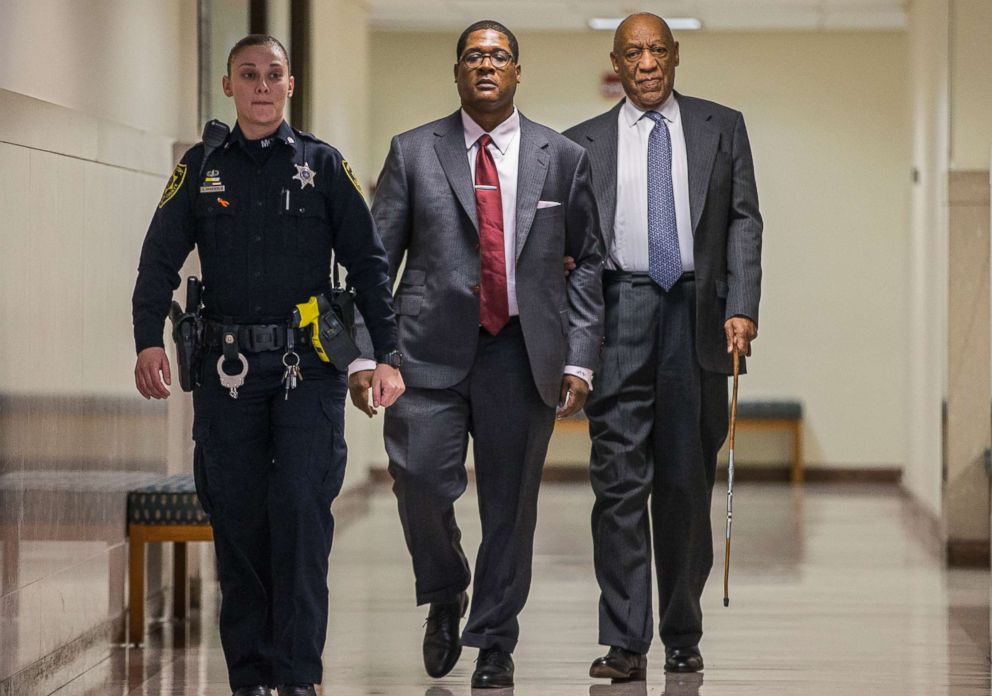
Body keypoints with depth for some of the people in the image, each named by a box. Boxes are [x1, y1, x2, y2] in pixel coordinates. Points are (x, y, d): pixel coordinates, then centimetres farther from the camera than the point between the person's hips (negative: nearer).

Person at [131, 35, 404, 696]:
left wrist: (387, 355, -1)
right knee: (237, 518, 4)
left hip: (309, 367, -2)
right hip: (228, 367, 2)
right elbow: (160, 261, 3)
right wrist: (149, 341, -12)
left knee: (301, 508, -11)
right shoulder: (201, 169, 9)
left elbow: (368, 263, 6)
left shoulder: (323, 165, 6)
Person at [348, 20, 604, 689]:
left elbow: (589, 262, 9)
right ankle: (446, 598, 15)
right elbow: (374, 261, 5)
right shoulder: (413, 153, 6)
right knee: (421, 480, -14)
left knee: (510, 502, 3)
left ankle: (495, 644, 18)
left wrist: (580, 358, 0)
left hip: (521, 355, 1)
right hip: (433, 351, -1)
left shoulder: (563, 158, 8)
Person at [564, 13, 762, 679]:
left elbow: (745, 221, 7)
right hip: (619, 312, 0)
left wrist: (741, 309, -4)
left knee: (687, 483, 6)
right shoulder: (584, 143, 12)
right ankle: (624, 643, -8)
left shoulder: (721, 127, 12)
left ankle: (683, 636, 17)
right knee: (621, 480, -8)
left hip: (697, 316, 1)